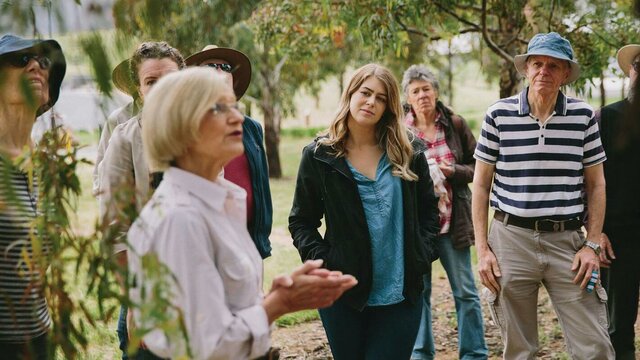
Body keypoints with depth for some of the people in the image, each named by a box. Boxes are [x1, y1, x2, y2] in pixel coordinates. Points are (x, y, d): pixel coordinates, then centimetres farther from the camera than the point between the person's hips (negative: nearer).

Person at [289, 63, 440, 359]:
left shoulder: (409, 152, 5)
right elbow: (301, 221, 3)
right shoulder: (319, 156, -1)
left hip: (401, 293, 1)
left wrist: (423, 255, -1)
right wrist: (321, 262, -10)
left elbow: (428, 210, 12)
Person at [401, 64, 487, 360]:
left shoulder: (455, 124, -1)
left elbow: (477, 166, 4)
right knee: (418, 291, 10)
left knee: (465, 291, 4)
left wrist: (452, 172, -13)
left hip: (452, 221, 0)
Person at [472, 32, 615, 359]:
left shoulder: (583, 116, 2)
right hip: (511, 238, 0)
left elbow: (596, 185, 8)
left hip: (567, 241, 1)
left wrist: (592, 245, -1)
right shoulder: (499, 115, -1)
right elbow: (481, 185, 4)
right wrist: (482, 249, -1)